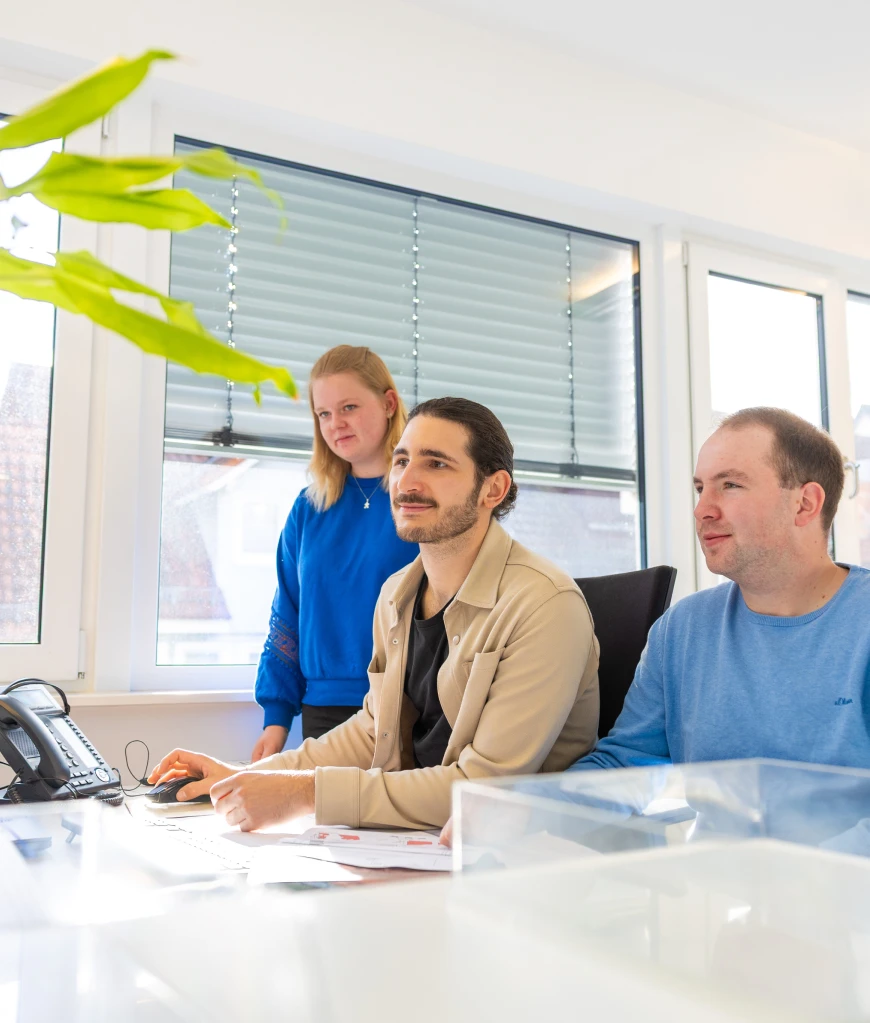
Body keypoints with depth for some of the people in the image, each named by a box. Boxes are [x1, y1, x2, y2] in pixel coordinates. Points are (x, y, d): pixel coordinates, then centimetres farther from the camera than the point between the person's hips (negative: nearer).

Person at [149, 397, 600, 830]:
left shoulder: (546, 605, -19)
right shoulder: (396, 595, 7)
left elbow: (483, 788, -22)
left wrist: (307, 791, -22)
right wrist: (247, 777, 4)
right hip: (417, 840, 6)